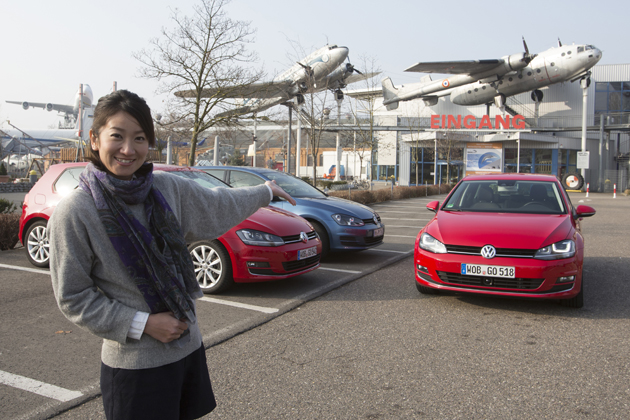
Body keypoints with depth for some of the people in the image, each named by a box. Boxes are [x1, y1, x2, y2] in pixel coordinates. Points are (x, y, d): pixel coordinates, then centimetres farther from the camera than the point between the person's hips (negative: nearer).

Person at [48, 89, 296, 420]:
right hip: (134, 364, -5)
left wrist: (265, 191, 29)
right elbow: (72, 297, -10)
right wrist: (143, 324, -16)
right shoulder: (75, 212, -15)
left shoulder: (167, 188, -2)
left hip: (189, 346, 5)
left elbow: (217, 206, 16)